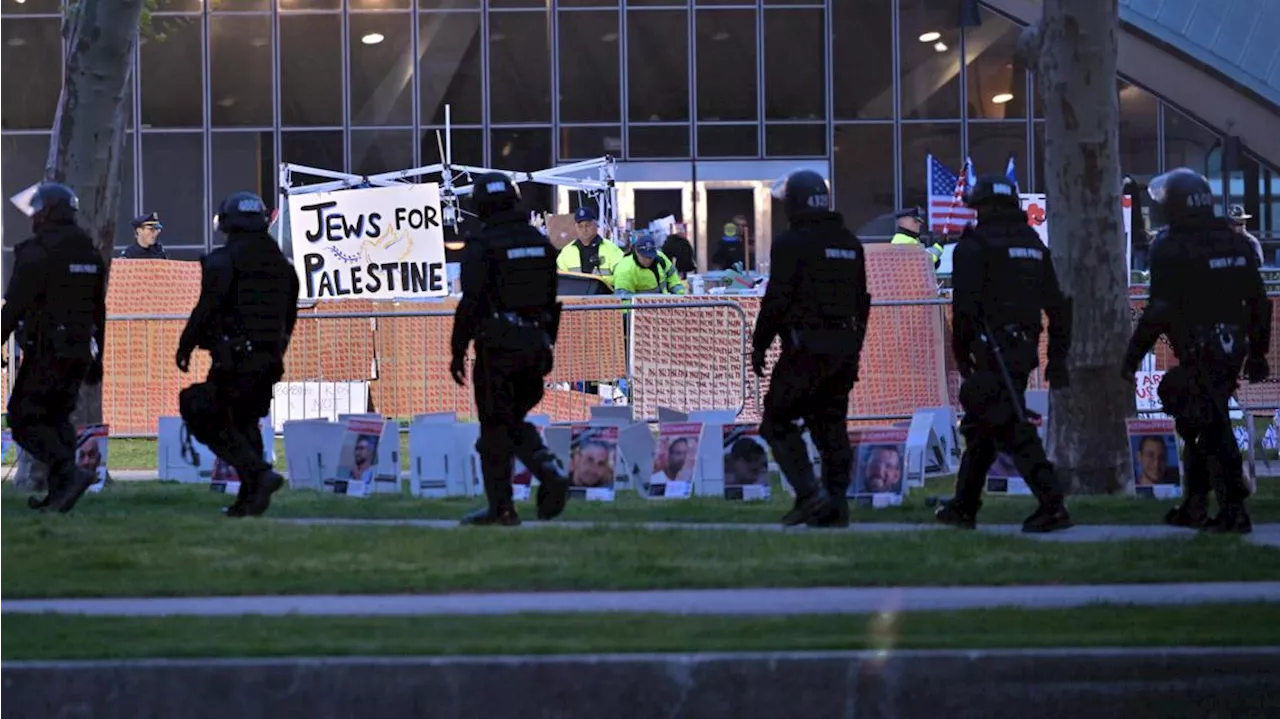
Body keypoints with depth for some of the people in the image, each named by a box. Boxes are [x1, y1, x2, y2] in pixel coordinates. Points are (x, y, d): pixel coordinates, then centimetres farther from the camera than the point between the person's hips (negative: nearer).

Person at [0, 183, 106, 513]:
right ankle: (59, 492, 10)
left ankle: (70, 473, -21)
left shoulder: (37, 252, -12)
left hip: (45, 350, -8)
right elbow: (99, 310, 17)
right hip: (79, 350, 8)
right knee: (57, 417, 15)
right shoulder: (90, 254, 13)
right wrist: (96, 357, 22)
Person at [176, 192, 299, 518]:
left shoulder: (222, 261, -9)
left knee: (214, 424, -2)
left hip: (233, 359, -7)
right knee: (246, 423, 16)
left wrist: (185, 346, -2)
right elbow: (289, 317, 17)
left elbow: (206, 308, -13)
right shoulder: (281, 264, 13)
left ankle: (260, 473, -19)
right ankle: (250, 498, 11)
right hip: (268, 358, 7)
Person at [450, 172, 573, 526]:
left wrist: (458, 351, -8)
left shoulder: (481, 247, -10)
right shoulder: (542, 244, 9)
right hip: (536, 344, 6)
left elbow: (470, 303, -14)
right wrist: (547, 345, 21)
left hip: (497, 347, -6)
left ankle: (501, 507, 2)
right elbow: (555, 300, 13)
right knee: (516, 421, 18)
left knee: (496, 428, 1)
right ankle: (551, 473, -4)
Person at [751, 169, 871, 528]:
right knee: (831, 424, 10)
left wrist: (759, 344, -4)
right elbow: (861, 300, 18)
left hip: (805, 347, -7)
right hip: (844, 347, 7)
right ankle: (836, 505, 6)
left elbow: (777, 299, -13)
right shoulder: (850, 244, 14)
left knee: (777, 421, 1)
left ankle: (810, 494, -11)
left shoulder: (792, 243, -9)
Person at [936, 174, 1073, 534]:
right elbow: (1056, 304, 15)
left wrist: (961, 353, -4)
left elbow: (965, 305, -13)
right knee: (980, 426, 18)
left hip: (993, 351, -8)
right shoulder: (1034, 244, 16)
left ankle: (1052, 504, -21)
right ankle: (964, 507, 25)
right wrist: (1058, 356, 17)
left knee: (1013, 429, -11)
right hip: (1025, 348, 8)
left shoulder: (975, 245, -7)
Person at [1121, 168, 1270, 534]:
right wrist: (1257, 353, 21)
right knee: (1196, 424, 18)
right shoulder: (1237, 243, 10)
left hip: (1198, 353, -7)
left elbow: (1159, 311, -16)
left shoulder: (1171, 248, -11)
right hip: (1232, 350, 7)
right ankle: (1194, 506, 24)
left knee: (1213, 430, -6)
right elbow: (1259, 303, 13)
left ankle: (1234, 511, -10)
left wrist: (1132, 356, -8)